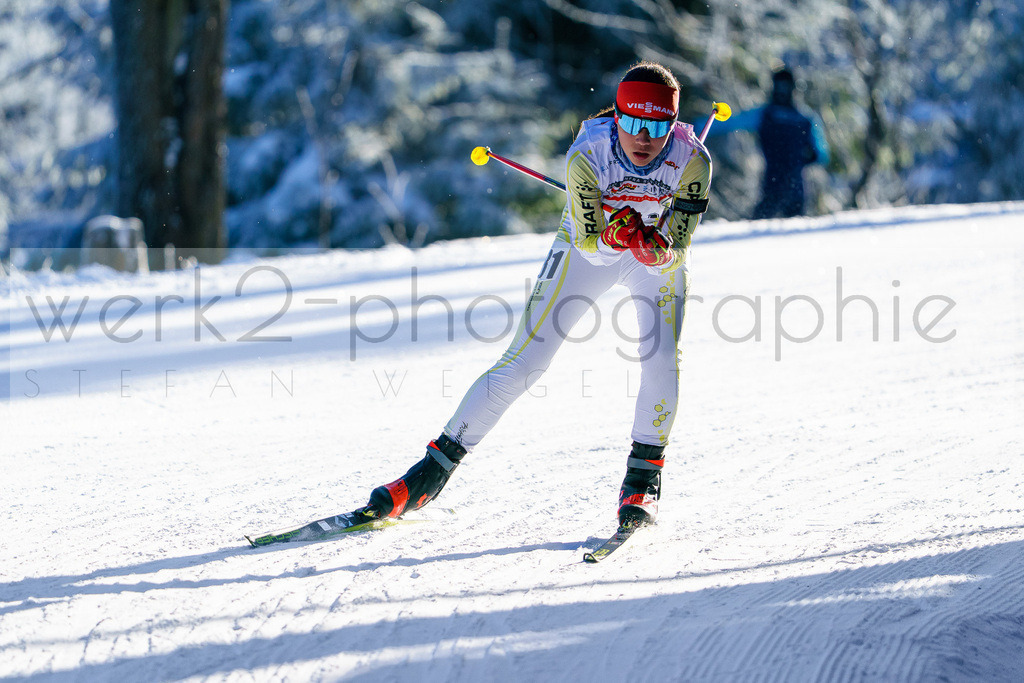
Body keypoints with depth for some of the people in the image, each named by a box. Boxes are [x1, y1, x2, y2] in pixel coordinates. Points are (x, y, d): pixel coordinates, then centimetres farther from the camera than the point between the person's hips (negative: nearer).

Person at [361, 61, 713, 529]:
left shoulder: (691, 160, -29)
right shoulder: (586, 154, -32)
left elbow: (674, 255, -27)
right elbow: (589, 245, -28)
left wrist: (657, 250, -48)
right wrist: (612, 234, -49)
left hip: (658, 254, 1)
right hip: (588, 245, -1)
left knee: (661, 361, -23)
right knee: (522, 362, -7)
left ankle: (642, 478, -3)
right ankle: (433, 473, 0)